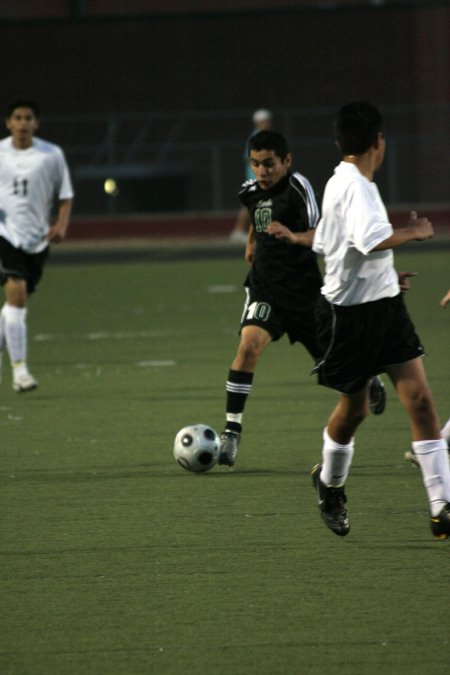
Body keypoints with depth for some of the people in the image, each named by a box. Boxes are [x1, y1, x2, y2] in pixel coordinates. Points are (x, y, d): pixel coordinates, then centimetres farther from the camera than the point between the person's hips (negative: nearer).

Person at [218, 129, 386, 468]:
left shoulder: (298, 187, -16)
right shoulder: (251, 192, 3)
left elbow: (318, 236, -28)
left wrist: (293, 237, -45)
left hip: (303, 288, -3)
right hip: (265, 289, 3)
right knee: (249, 345, -23)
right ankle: (231, 432, -23)